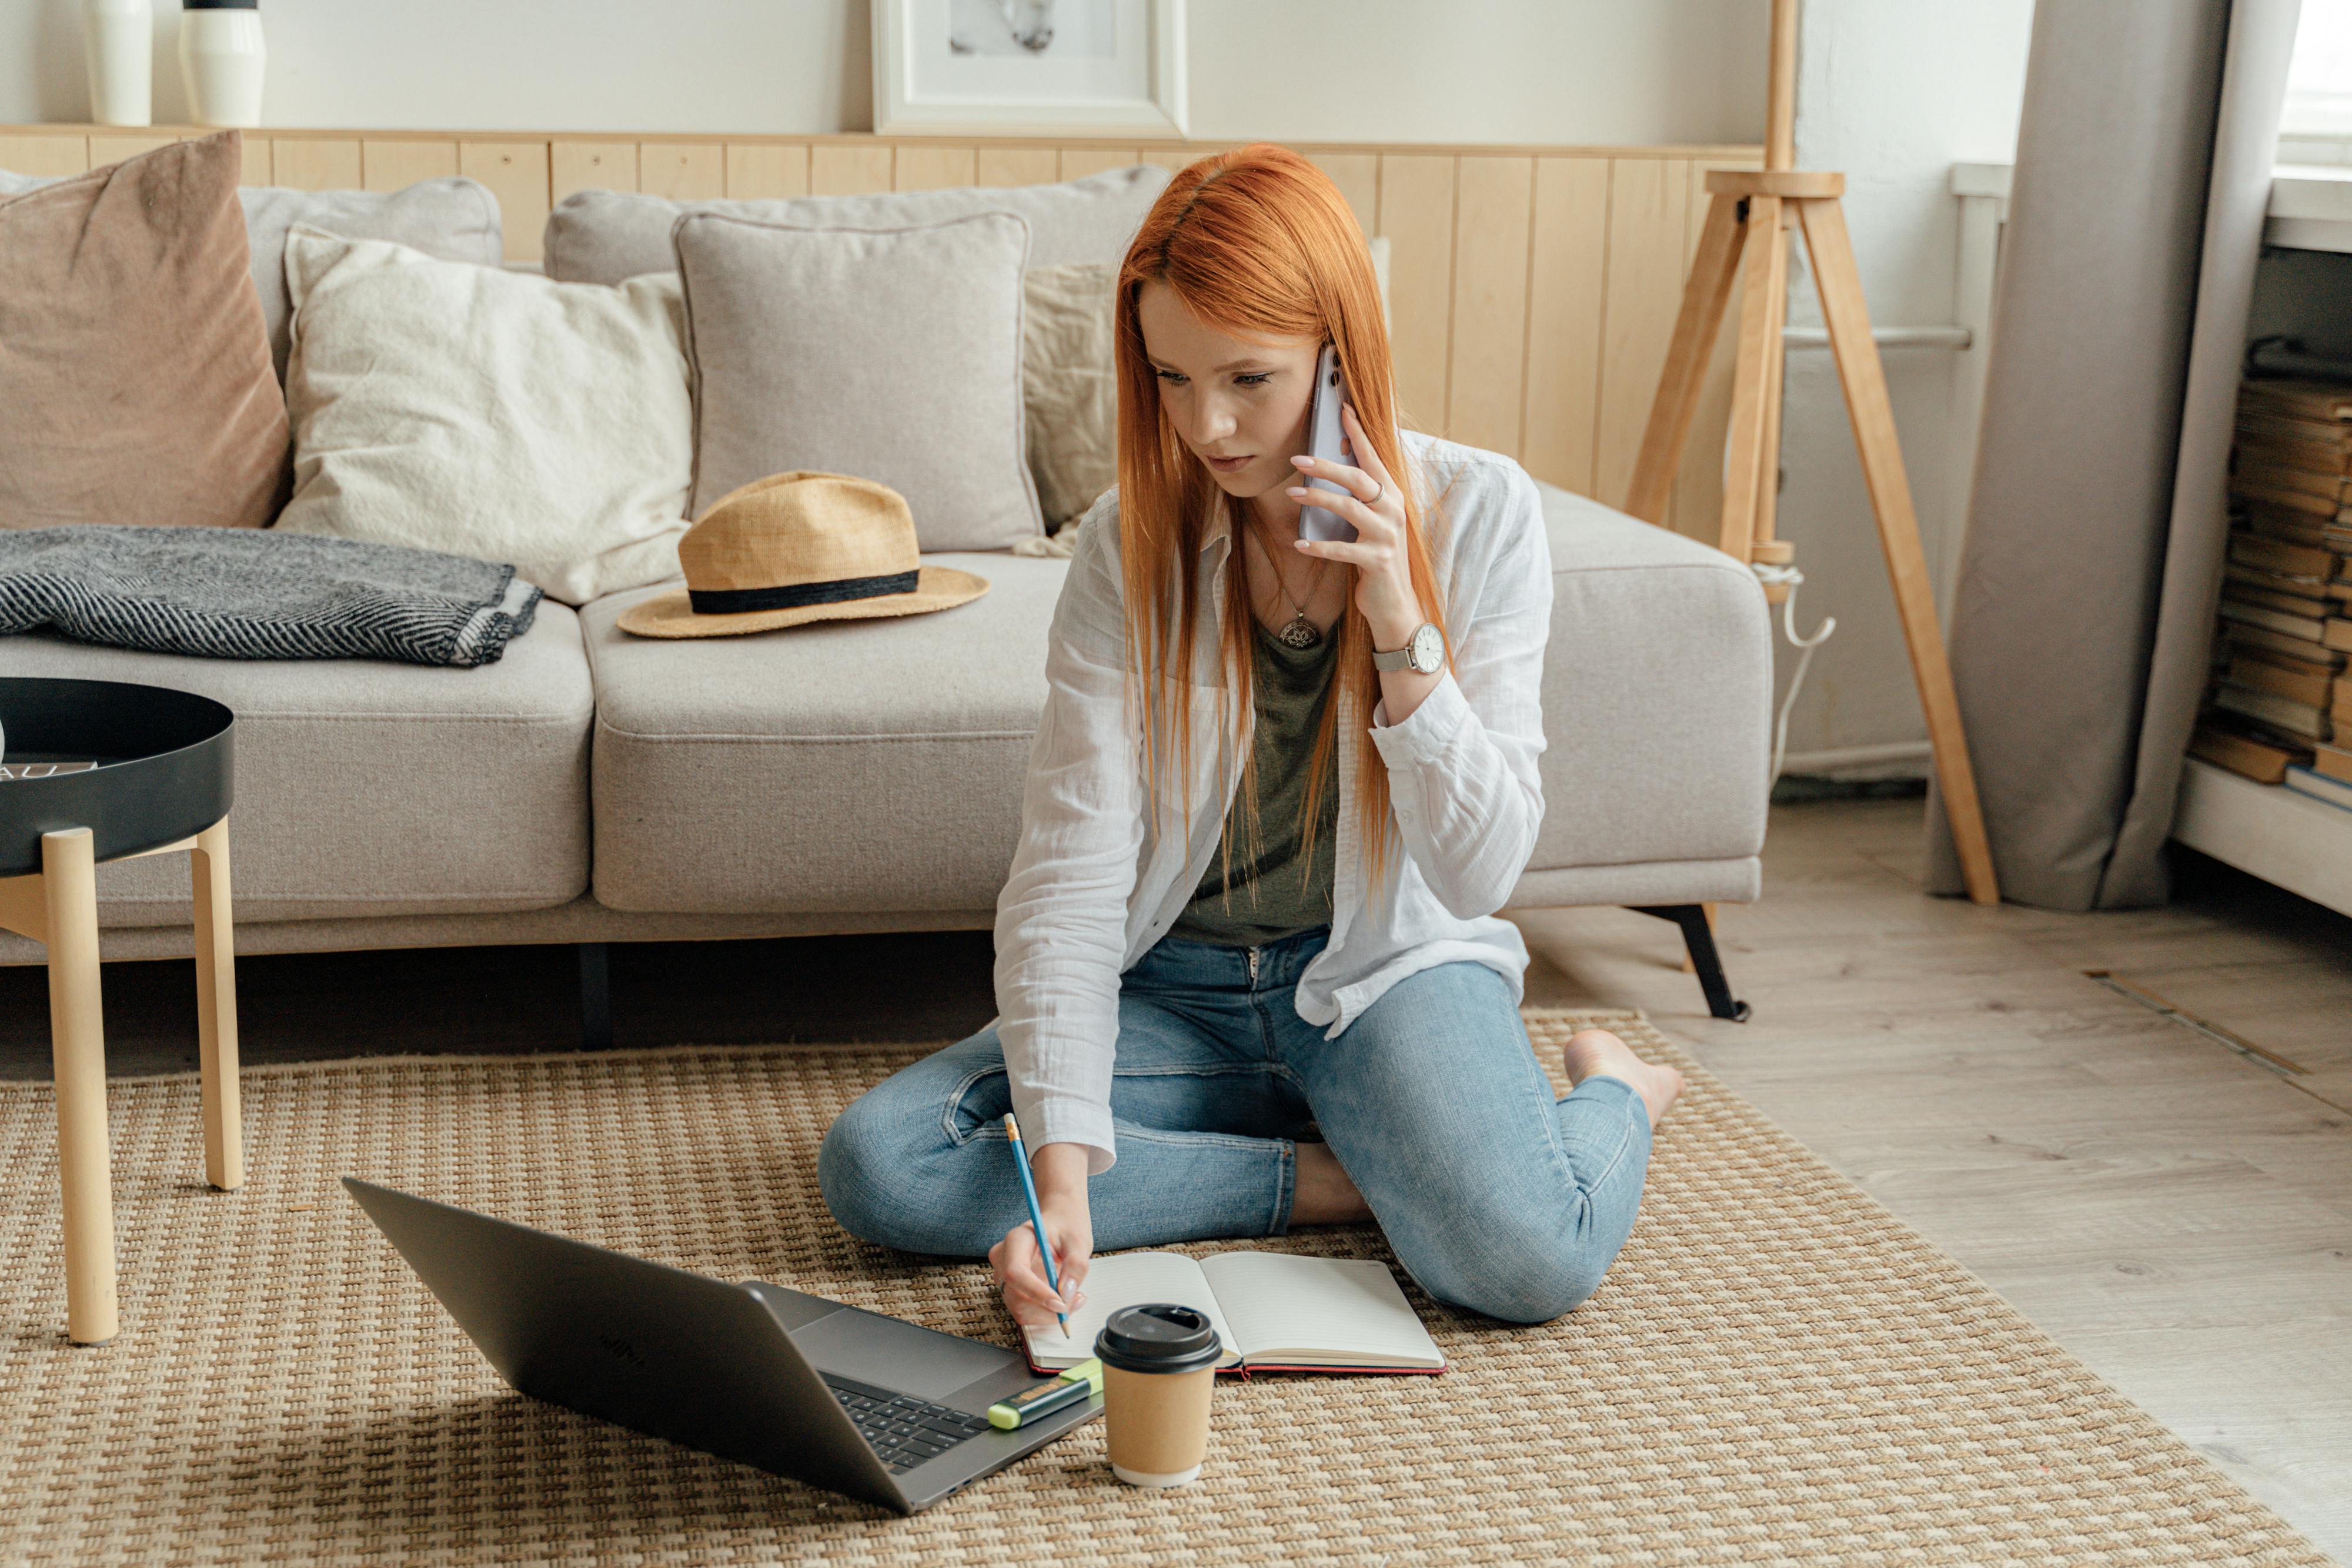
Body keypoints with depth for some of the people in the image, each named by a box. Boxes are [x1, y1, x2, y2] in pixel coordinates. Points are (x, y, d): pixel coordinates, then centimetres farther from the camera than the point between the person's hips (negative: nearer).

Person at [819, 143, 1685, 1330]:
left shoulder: (1478, 515, -11)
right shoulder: (1129, 543, -9)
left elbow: (1480, 872, -14)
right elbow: (1070, 876, -15)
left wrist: (1402, 629, -27)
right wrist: (1062, 1167, -28)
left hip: (1389, 969, -2)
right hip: (1173, 989, 3)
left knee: (1525, 1258, -32)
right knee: (872, 1165, -21)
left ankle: (1609, 1092, 5)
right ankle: (1325, 1174, -12)